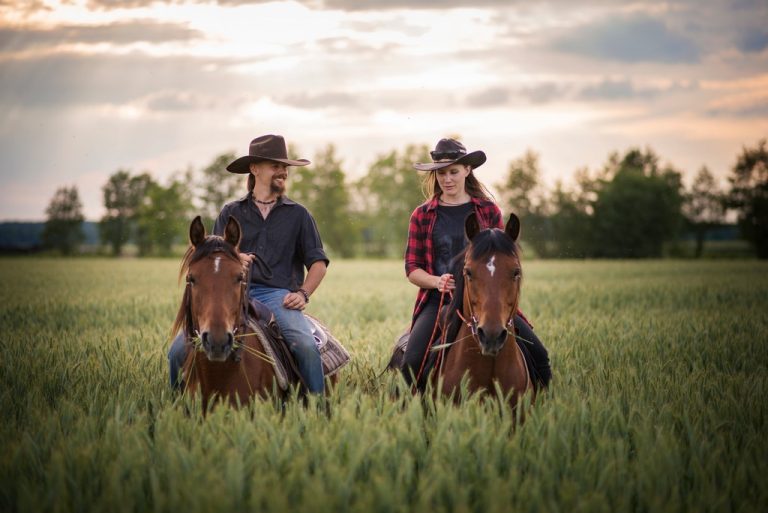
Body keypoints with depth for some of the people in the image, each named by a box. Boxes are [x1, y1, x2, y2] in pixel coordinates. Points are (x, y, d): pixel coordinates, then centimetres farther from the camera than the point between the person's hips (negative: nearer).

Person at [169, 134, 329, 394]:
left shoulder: (298, 214, 14)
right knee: (179, 350, -13)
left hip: (278, 294, -1)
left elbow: (317, 261, 13)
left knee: (306, 344, -32)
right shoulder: (231, 213, 16)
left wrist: (303, 293, -5)